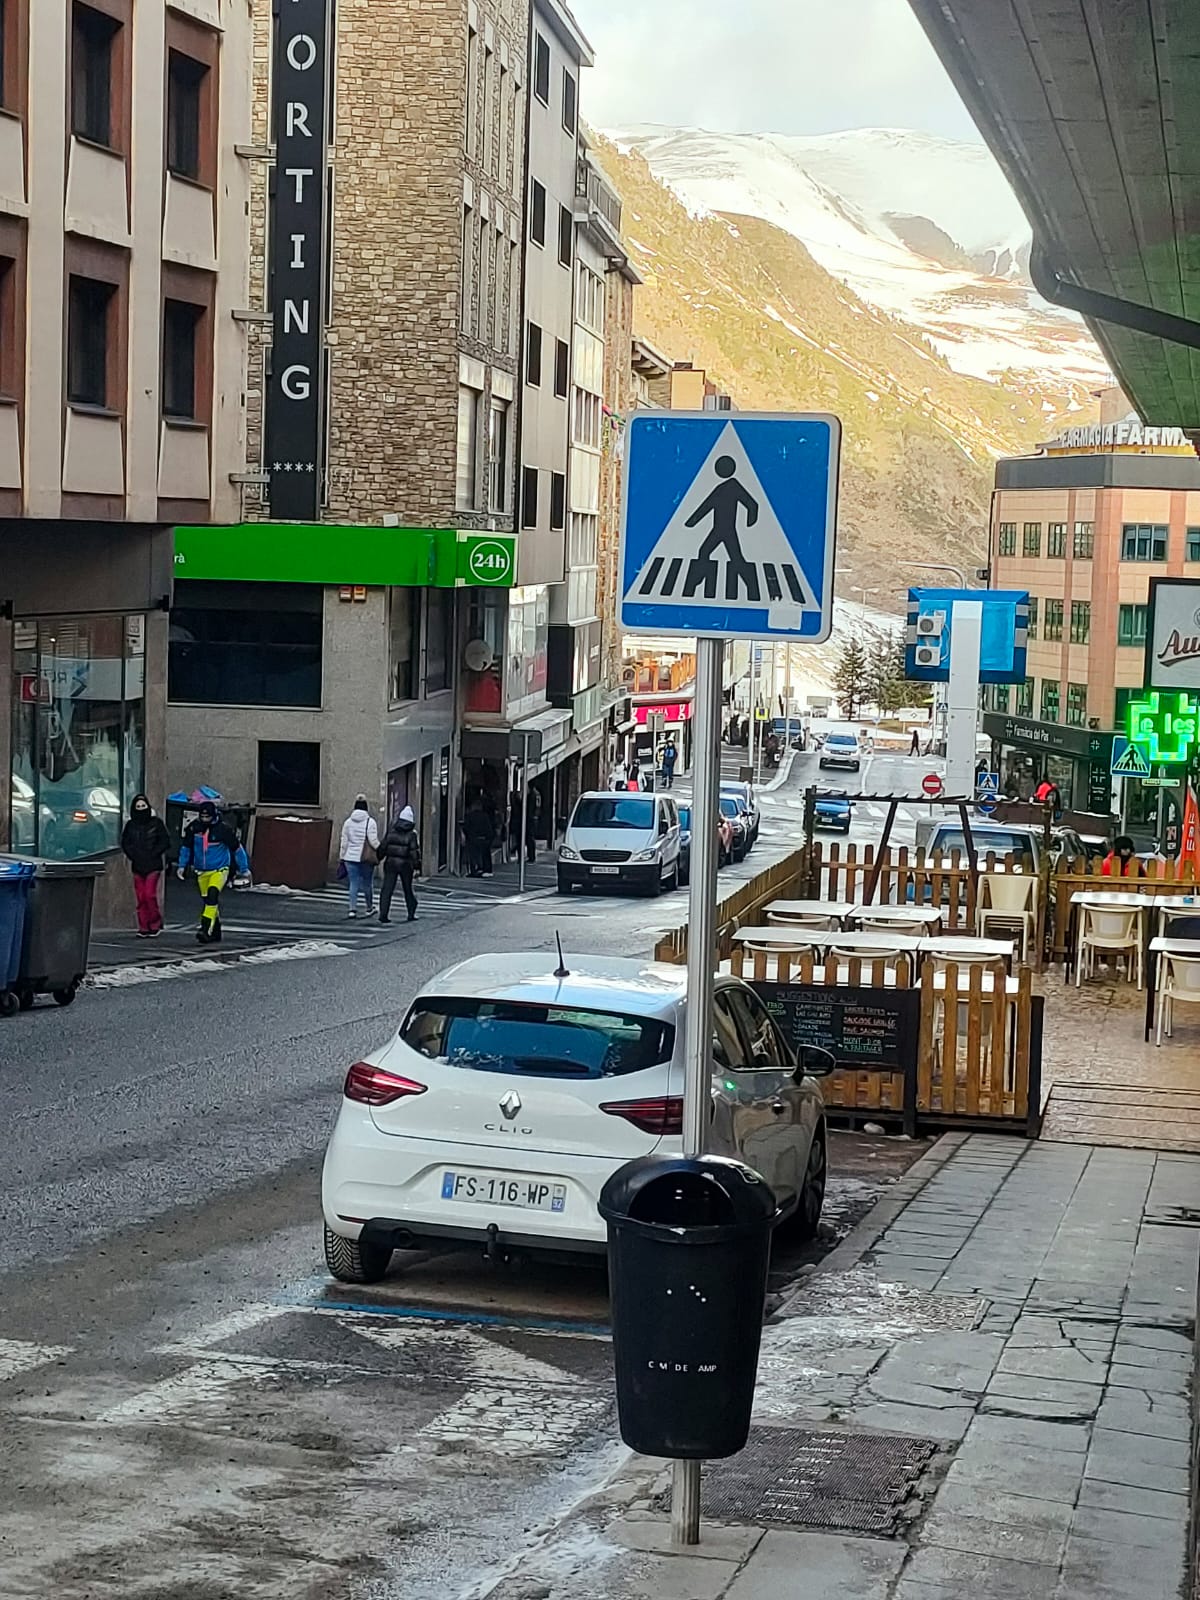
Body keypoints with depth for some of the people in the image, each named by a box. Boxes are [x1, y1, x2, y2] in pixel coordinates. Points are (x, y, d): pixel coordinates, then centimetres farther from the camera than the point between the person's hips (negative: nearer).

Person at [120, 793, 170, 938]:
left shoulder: (157, 823, 1)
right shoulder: (130, 825, 9)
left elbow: (165, 842, 1)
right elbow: (125, 843, 13)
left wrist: (153, 854, -8)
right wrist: (133, 855, -2)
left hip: (153, 865, -3)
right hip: (137, 866, 3)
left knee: (150, 894, -13)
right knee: (140, 897, 0)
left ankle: (156, 924, 1)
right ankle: (143, 928, 5)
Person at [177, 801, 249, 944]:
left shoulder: (223, 829, -14)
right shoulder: (194, 828, -4)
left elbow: (237, 848, -4)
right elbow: (186, 846, 13)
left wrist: (244, 869, 1)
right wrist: (182, 865, 9)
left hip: (219, 870, -5)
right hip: (201, 871, 5)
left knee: (212, 895, -25)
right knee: (206, 901, 8)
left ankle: (206, 930, -32)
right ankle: (215, 934, 19)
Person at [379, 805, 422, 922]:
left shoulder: (391, 830, 3)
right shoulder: (412, 833, -5)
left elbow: (383, 846, 5)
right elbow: (415, 851, -9)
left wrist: (378, 859, 14)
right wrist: (417, 867, -6)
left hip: (391, 862, 2)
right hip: (405, 864, -2)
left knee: (387, 889, 1)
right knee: (408, 889, 13)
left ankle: (383, 914, -7)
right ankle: (411, 913, 19)